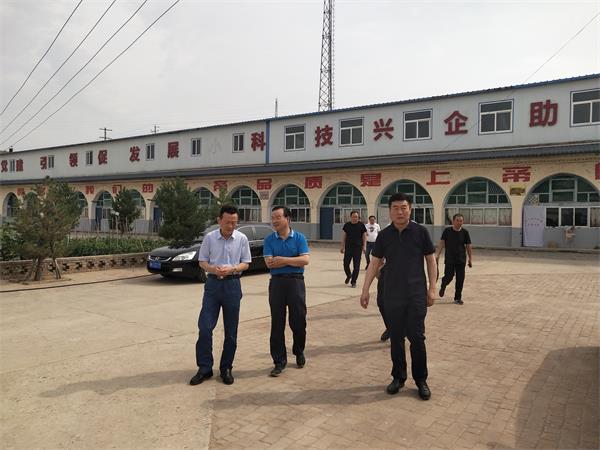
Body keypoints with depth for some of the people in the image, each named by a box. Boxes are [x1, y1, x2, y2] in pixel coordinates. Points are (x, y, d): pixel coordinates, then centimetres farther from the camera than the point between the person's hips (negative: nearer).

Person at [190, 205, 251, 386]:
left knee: (231, 331, 7)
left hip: (232, 285, 0)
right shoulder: (209, 238, -1)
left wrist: (231, 269, -18)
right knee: (205, 327, -3)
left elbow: (245, 263, 2)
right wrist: (213, 269, -17)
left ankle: (226, 368, 21)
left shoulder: (242, 239, -2)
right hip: (213, 283, 0)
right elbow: (202, 261, 4)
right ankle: (204, 368, 11)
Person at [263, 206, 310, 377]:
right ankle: (279, 361, 14)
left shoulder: (299, 238, 1)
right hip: (276, 282, 1)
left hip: (296, 281, -1)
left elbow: (305, 260, -11)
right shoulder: (269, 240, 4)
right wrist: (294, 261, -9)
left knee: (298, 321, 7)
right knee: (277, 323, 3)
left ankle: (299, 352, 32)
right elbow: (269, 263, -8)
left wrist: (283, 259, -13)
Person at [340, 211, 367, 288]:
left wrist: (364, 246, -5)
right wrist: (342, 247, 9)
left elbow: (364, 236, 3)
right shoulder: (347, 225, 5)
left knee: (356, 266, 0)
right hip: (348, 247, 2)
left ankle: (353, 282, 11)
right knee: (346, 264, 3)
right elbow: (344, 236, 11)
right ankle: (348, 276, 33)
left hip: (358, 248, -2)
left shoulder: (361, 225, 0)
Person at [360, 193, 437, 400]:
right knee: (396, 338, 9)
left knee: (416, 337, 2)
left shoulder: (420, 231, -3)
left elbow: (430, 260, 2)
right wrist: (365, 290, 1)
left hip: (416, 294, -2)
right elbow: (374, 263, 5)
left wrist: (432, 288, -2)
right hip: (392, 295, 2)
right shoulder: (384, 235, 2)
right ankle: (398, 377, 25)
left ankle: (421, 380, 19)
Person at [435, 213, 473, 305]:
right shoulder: (447, 231, -3)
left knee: (460, 280, 2)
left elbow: (468, 246, 7)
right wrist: (437, 255, -10)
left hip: (461, 260, 2)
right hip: (449, 260, -2)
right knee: (448, 277, -4)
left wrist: (470, 259, 6)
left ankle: (458, 298, 17)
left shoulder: (465, 232, 1)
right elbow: (441, 243, -2)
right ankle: (443, 286, 32)